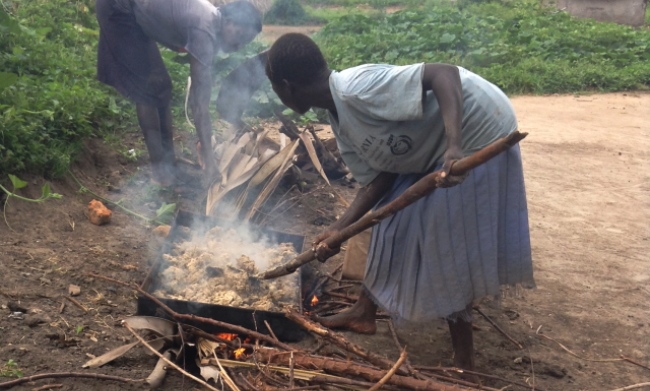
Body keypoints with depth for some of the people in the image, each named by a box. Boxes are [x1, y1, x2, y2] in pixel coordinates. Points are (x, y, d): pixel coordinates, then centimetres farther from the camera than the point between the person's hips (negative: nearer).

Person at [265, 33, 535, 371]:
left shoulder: (357, 87, -27)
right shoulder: (340, 123, 3)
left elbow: (445, 73, -32)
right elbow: (378, 179, 3)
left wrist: (453, 146, -43)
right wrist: (338, 229, -2)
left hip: (478, 130, -10)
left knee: (447, 243, -3)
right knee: (394, 219, 15)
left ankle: (464, 362, 14)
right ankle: (364, 313, 33)